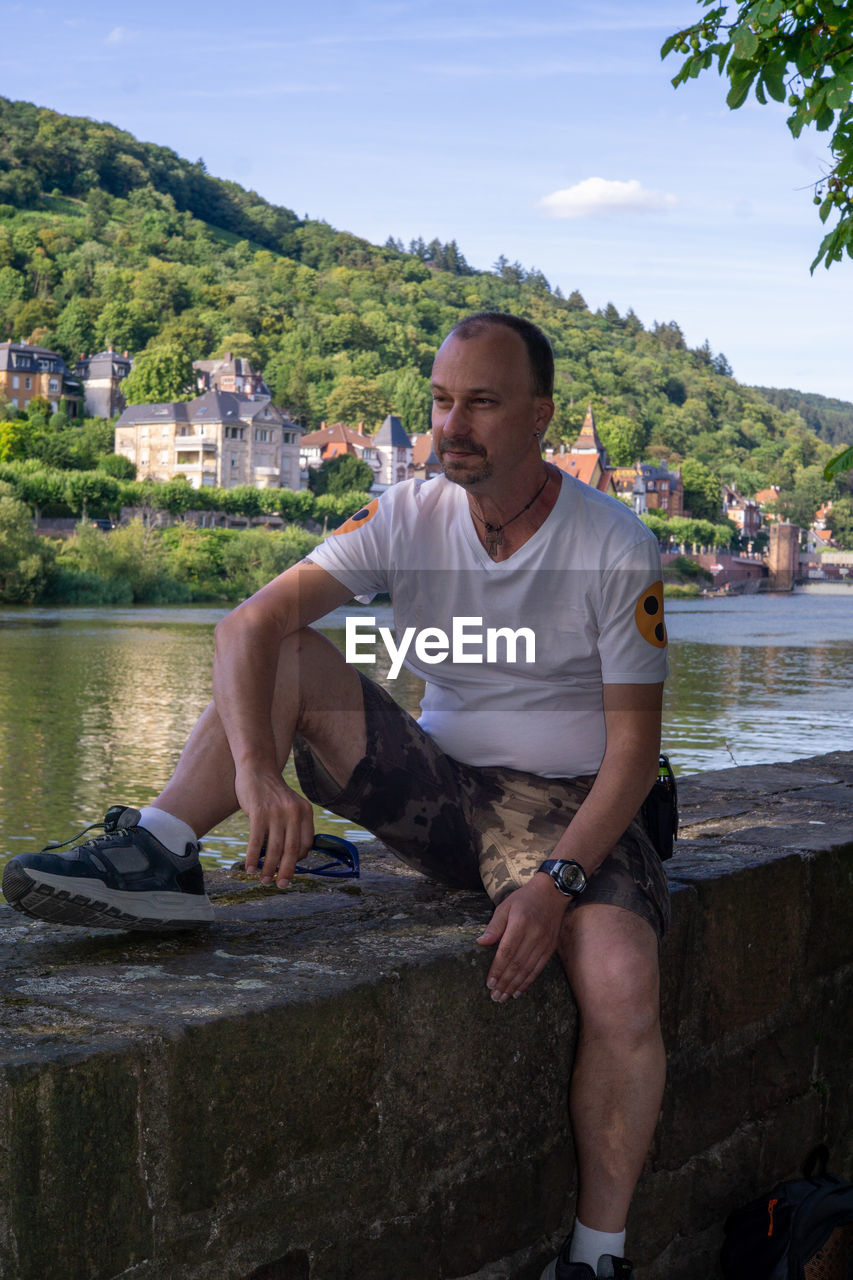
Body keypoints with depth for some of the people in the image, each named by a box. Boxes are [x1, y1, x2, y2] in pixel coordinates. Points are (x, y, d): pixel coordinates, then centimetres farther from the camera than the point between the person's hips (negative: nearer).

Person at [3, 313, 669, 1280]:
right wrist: (255, 768, -35)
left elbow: (634, 747, -12)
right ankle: (155, 858, -19)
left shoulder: (617, 548, -13)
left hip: (569, 810, -3)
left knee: (621, 987, -31)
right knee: (288, 656, -12)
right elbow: (251, 622, -16)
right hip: (435, 789, 4)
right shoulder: (409, 518, -5)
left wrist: (556, 881, -26)